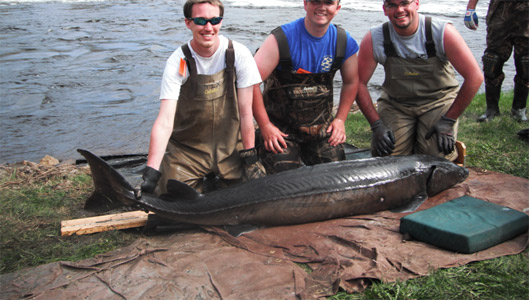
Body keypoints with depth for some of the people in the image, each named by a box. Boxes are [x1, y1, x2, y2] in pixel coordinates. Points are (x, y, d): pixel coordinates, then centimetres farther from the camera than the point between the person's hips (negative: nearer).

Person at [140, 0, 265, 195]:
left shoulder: (239, 55, -12)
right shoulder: (178, 63, -16)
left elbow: (245, 112, -8)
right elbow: (164, 122, -24)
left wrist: (250, 158, -9)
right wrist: (151, 173, -34)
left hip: (230, 148, 1)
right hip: (186, 149, -1)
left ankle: (216, 184, 23)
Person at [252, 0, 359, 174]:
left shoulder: (345, 42, -1)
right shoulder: (282, 38, -16)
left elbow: (351, 82, 15)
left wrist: (340, 119, 6)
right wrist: (265, 125, -16)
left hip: (322, 128, 4)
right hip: (280, 128, -4)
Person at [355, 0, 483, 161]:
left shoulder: (442, 32, -20)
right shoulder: (374, 39, -16)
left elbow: (475, 77, -17)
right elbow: (359, 83, -9)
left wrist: (449, 120, -18)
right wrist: (376, 124, -16)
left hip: (439, 99, -2)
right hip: (395, 103, 2)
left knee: (438, 157, -20)